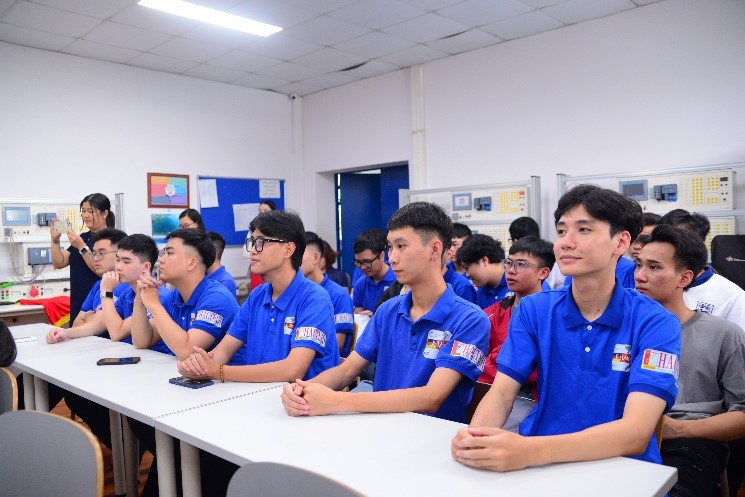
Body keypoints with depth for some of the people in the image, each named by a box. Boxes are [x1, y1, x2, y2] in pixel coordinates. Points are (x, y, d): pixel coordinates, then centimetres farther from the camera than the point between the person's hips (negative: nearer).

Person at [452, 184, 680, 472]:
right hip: (542, 467, 1)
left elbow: (635, 434, -20)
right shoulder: (533, 310, 1)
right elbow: (502, 392, -5)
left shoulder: (656, 324, -8)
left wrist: (529, 451, -34)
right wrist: (474, 436, -27)